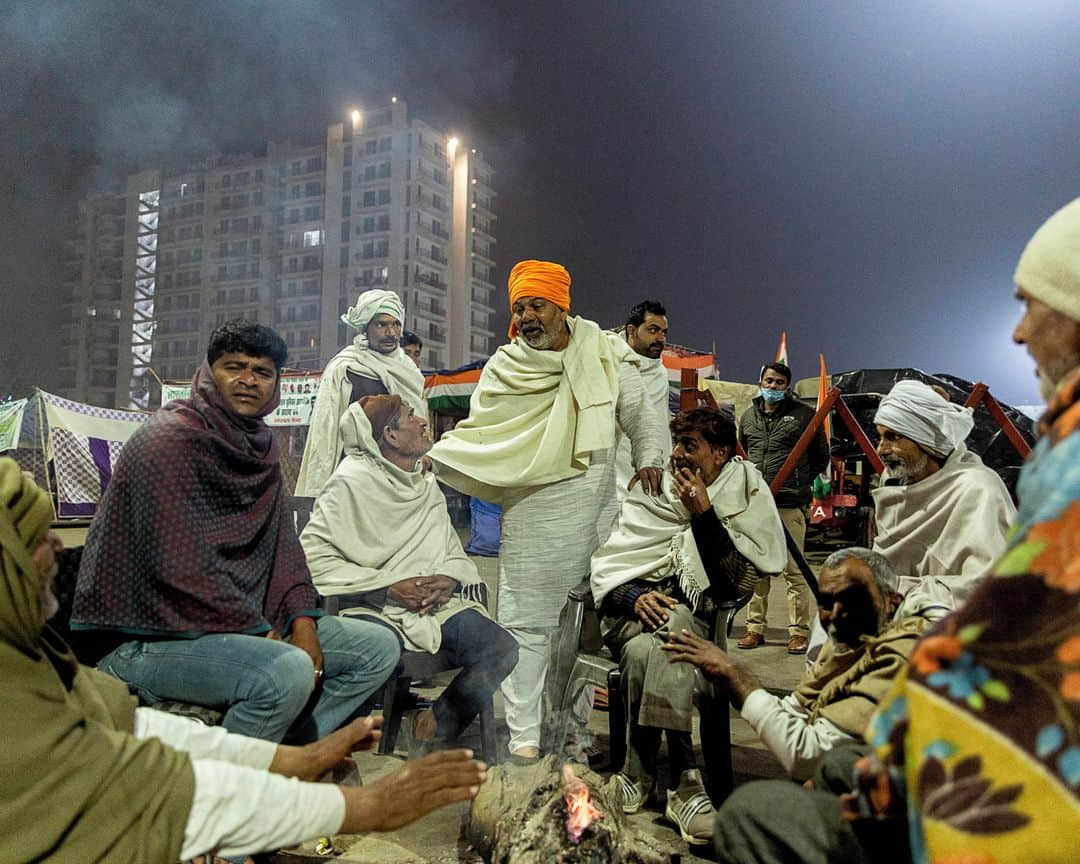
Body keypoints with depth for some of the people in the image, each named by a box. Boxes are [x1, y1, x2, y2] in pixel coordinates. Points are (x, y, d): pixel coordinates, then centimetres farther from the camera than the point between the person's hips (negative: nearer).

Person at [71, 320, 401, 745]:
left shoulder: (259, 446, 11)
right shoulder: (169, 438, -14)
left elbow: (281, 542, 10)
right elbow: (182, 567, -21)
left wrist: (302, 621, -5)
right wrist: (260, 633, -17)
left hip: (244, 621, 9)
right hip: (148, 638, -9)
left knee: (379, 646, 3)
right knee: (289, 670, -34)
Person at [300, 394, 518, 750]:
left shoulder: (427, 484, 18)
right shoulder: (351, 483, -4)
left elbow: (456, 556, 18)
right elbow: (312, 557, -13)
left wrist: (447, 580, -7)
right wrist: (389, 588, -15)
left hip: (438, 603, 6)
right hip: (376, 609, -5)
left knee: (502, 648, -18)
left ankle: (437, 725, 6)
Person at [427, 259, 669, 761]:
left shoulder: (605, 357, 8)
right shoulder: (504, 368, 10)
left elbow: (641, 420, 13)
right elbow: (478, 435, 10)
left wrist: (649, 461, -4)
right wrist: (429, 458, -3)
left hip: (590, 503, 0)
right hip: (528, 508, 0)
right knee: (523, 622, -1)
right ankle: (524, 735, 7)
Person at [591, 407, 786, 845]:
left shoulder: (744, 493, 3)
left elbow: (738, 581, -9)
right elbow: (605, 562, 6)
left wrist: (702, 512, -13)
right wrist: (635, 598, -15)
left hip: (691, 615, -2)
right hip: (631, 608, 2)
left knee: (670, 627, -36)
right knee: (645, 648, -34)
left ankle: (640, 772, -25)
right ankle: (682, 780, -26)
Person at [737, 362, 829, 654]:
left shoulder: (804, 414, 3)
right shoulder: (748, 416, 15)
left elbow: (821, 456, 11)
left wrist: (802, 483, 7)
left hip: (790, 505, -4)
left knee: (794, 571, -3)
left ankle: (799, 632, 6)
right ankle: (755, 628, 18)